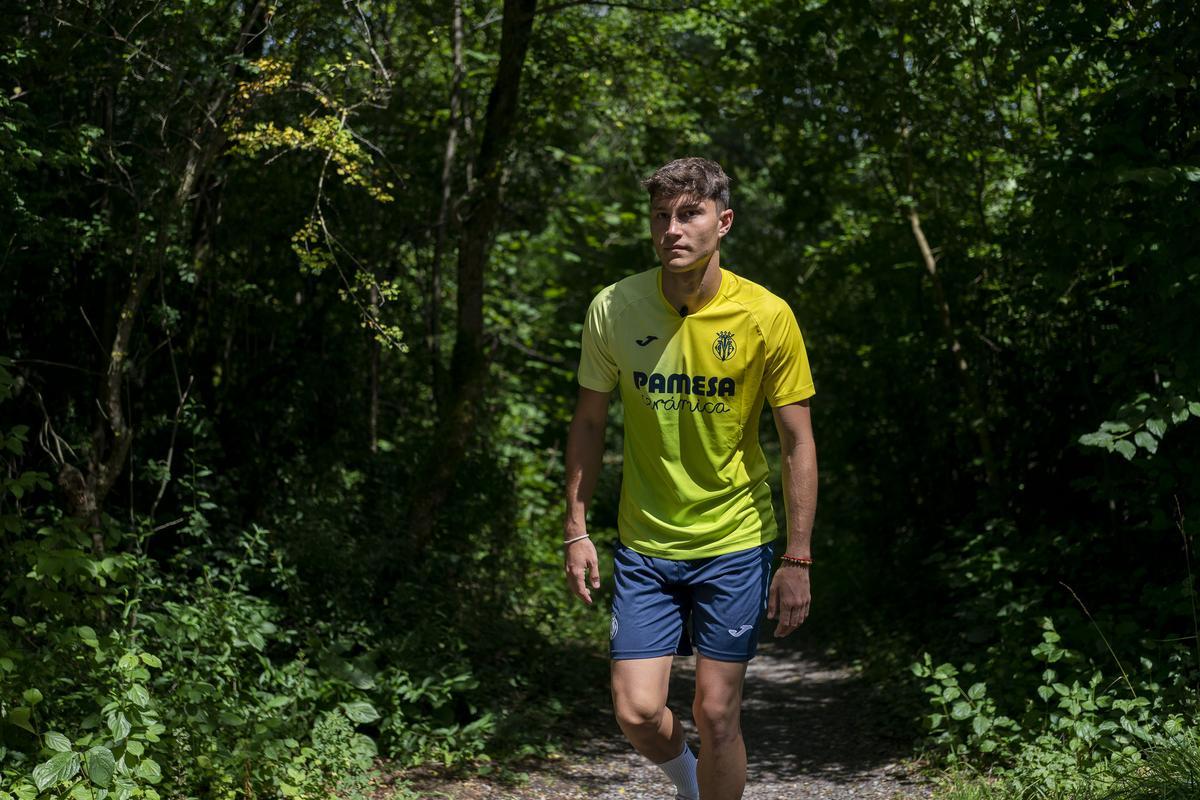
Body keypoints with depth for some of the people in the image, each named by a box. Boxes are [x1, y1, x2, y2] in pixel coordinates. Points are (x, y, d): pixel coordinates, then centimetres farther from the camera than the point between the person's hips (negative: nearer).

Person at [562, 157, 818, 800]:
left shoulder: (766, 317, -12)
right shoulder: (613, 310, -7)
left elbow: (798, 442, -6)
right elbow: (589, 421, 5)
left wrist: (797, 560, -8)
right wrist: (576, 529, 3)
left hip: (735, 543, -1)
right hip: (645, 546, 2)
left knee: (717, 715, 2)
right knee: (637, 712, -2)